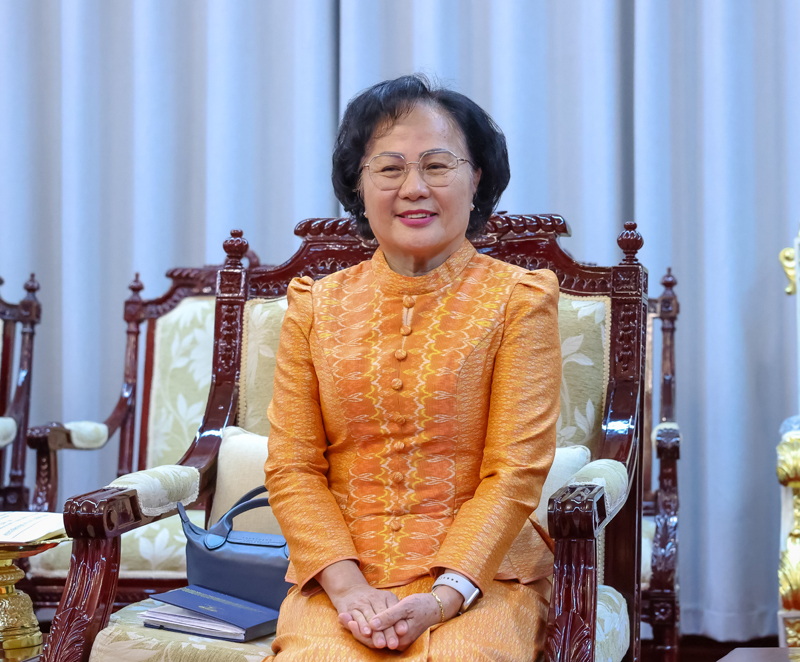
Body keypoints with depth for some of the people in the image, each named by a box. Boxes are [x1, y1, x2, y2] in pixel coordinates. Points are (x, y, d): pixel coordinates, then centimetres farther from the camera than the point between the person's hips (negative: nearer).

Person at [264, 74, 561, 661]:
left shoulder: (519, 299, 3)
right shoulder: (317, 306, 11)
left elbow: (516, 470, -3)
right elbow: (293, 467, 5)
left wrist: (442, 599, -15)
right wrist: (347, 587, -11)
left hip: (479, 574, -1)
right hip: (339, 577, 1)